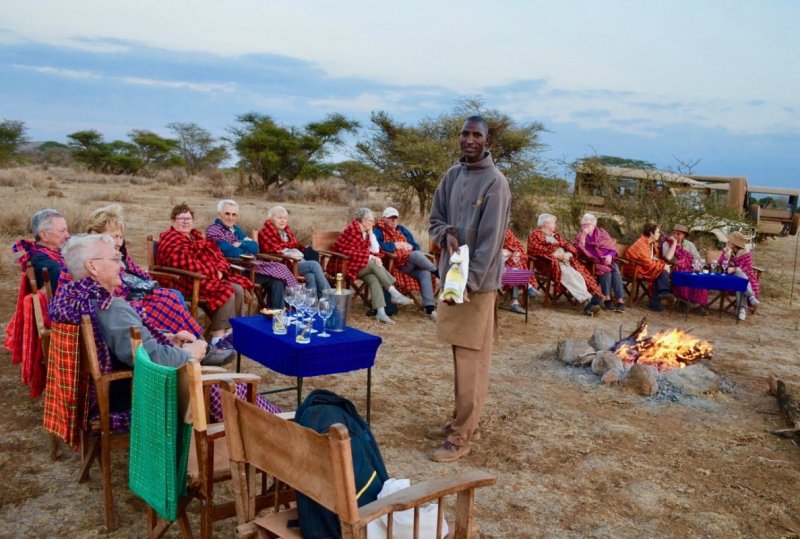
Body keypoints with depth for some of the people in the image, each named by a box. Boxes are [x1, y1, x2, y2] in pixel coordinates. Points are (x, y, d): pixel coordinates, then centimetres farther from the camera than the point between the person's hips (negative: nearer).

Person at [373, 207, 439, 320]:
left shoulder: (402, 229, 25)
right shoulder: (378, 230, 6)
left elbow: (416, 245, 19)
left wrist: (409, 246, -4)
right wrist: (395, 245, -8)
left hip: (411, 264, 5)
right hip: (395, 264, -5)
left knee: (425, 273, -26)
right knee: (416, 255, -31)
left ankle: (430, 308, -33)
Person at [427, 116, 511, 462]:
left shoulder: (495, 183, -12)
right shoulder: (452, 176, 10)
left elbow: (490, 241, -17)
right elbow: (435, 218, 16)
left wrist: (469, 284, -20)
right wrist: (447, 234, -8)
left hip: (478, 283, -7)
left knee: (472, 362, -1)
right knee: (459, 357, 15)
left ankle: (461, 437, 5)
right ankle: (460, 421, 28)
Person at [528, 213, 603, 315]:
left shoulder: (555, 235, 30)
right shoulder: (535, 234, 9)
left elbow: (568, 245, 20)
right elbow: (535, 249, -8)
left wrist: (568, 254, -5)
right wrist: (556, 255, -13)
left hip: (565, 260, 6)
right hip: (550, 262, -6)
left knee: (579, 275, -23)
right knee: (568, 275, -32)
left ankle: (587, 303, -37)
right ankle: (587, 299, -40)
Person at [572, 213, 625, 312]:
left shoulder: (602, 232, 13)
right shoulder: (580, 235, 9)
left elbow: (613, 247, 10)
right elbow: (578, 249, -10)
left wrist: (610, 255, -10)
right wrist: (583, 235, -14)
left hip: (607, 259, 2)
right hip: (594, 261, -2)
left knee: (615, 270, -29)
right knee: (606, 270, -32)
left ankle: (620, 300, -32)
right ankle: (606, 298, -25)